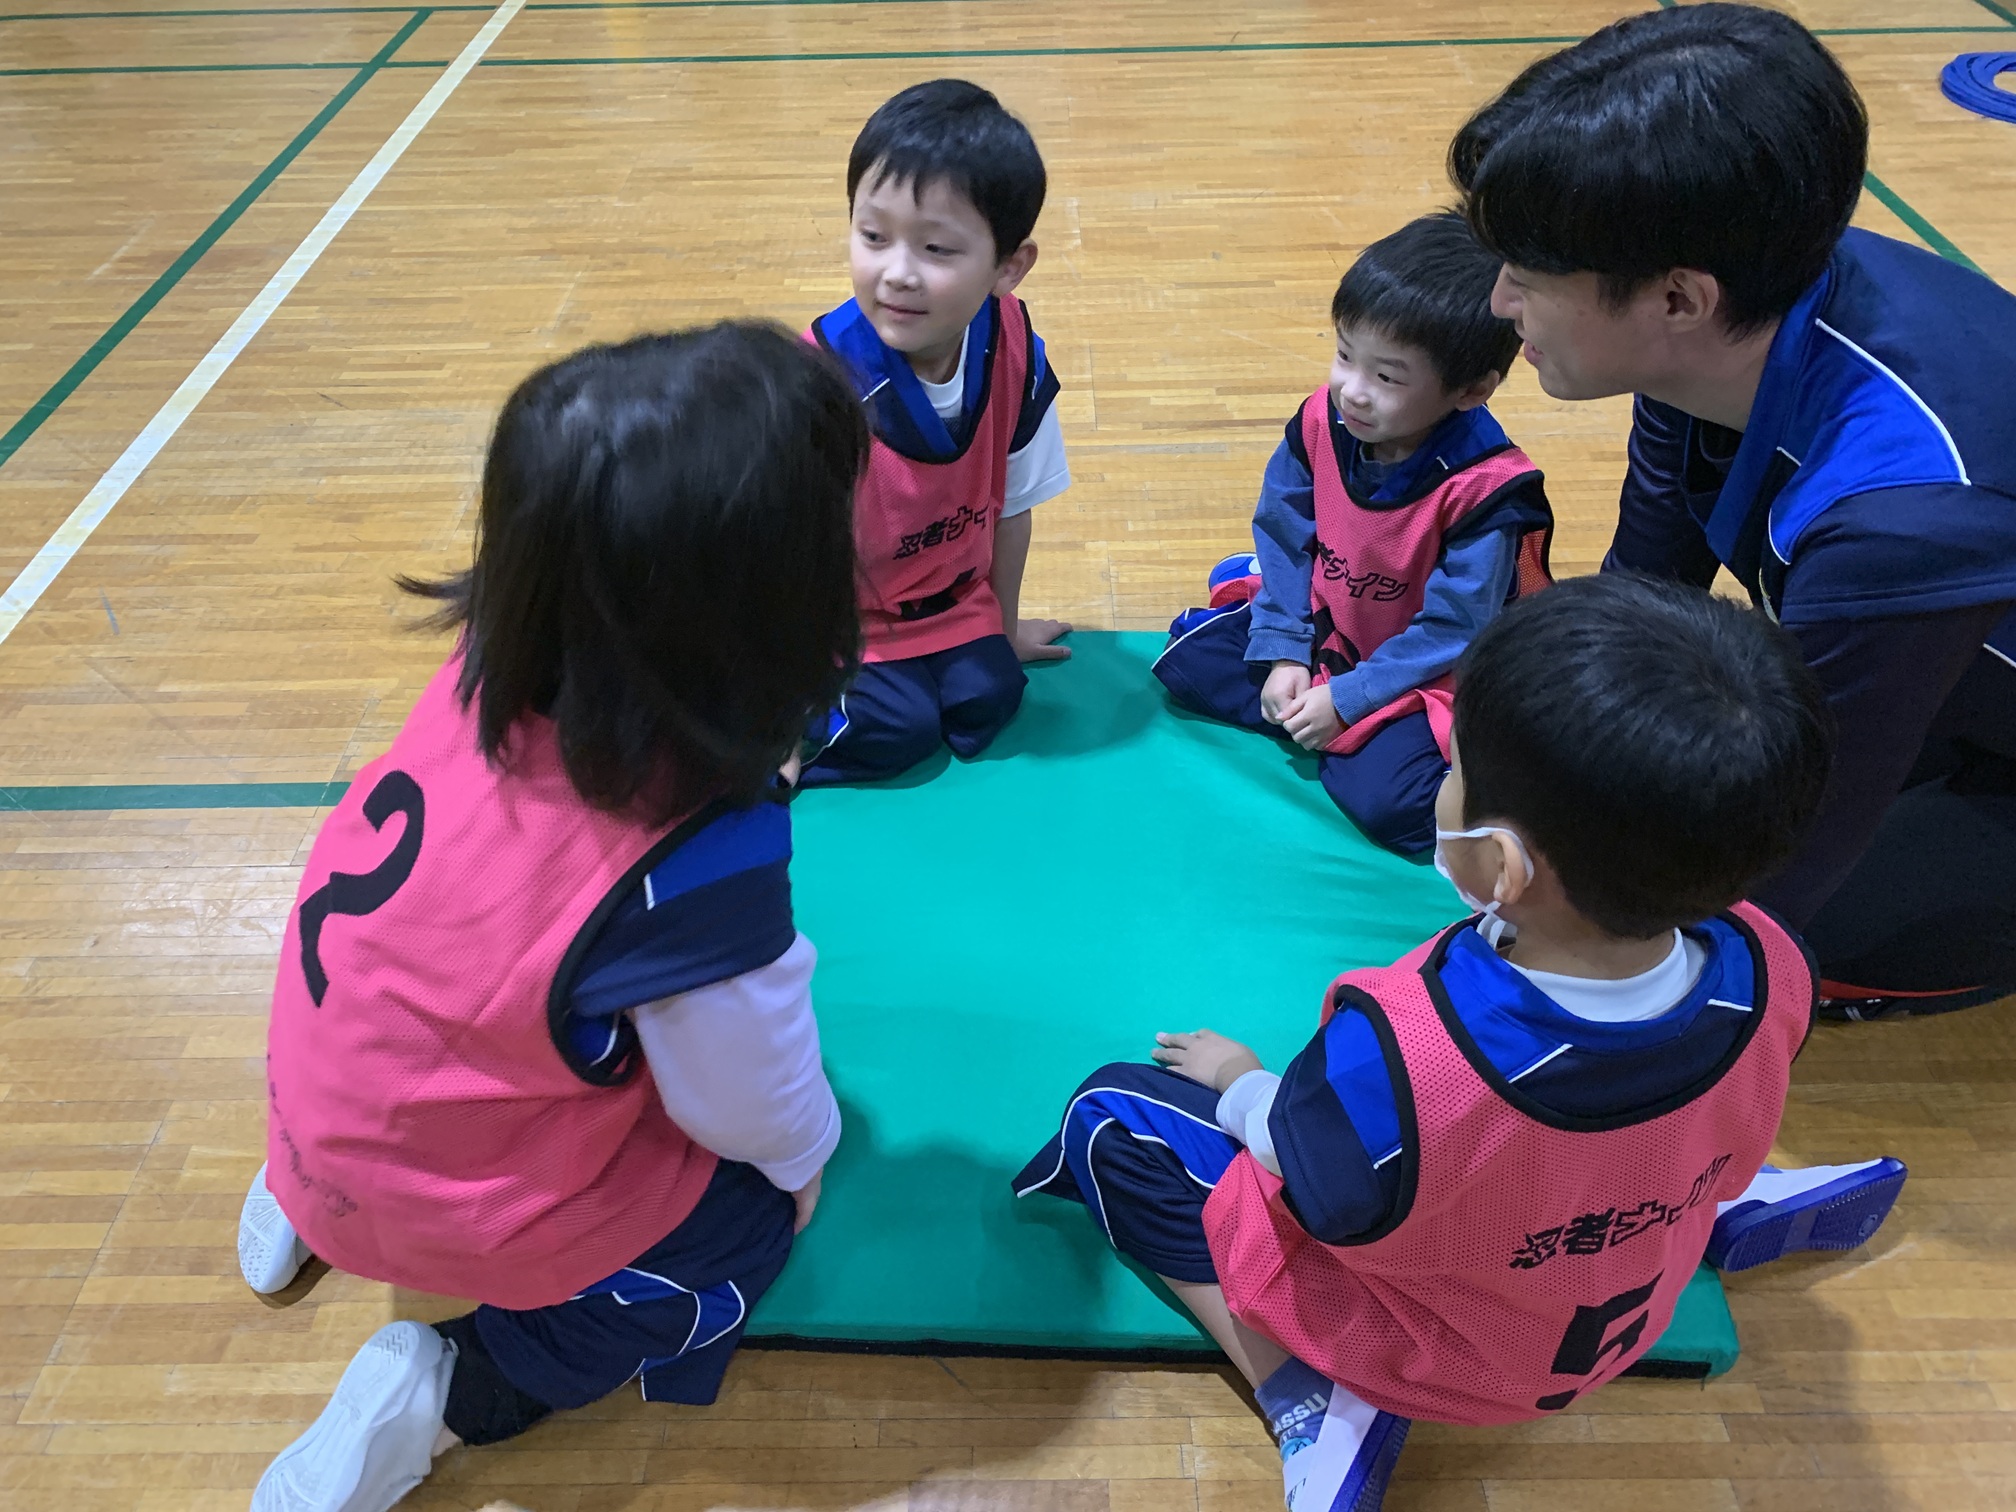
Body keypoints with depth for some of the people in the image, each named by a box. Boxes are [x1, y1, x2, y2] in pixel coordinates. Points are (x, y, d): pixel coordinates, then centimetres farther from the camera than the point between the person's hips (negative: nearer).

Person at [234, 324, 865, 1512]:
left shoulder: (512, 659, -21)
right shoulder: (700, 872, -37)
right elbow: (752, 1101, -17)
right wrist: (807, 1148, 4)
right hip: (459, 1201, -5)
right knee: (765, 1207, 16)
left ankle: (313, 1195, 29)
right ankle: (452, 1390, 7)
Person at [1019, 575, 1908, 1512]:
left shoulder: (1390, 1062, -45)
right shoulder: (1769, 975, -29)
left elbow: (1307, 1180, -21)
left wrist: (1239, 1085, 1)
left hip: (1421, 1349, -5)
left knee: (1109, 1112, 3)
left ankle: (1317, 1407, -5)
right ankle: (1733, 1216, 23)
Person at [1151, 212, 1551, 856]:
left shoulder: (1488, 488, -29)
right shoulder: (1322, 421, -14)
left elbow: (1451, 628, -22)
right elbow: (1284, 532, -2)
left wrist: (1347, 700, -22)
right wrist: (1284, 653, -10)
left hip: (1426, 676, -5)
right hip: (1325, 631, 5)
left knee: (1386, 800, -26)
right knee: (1188, 658, -1)